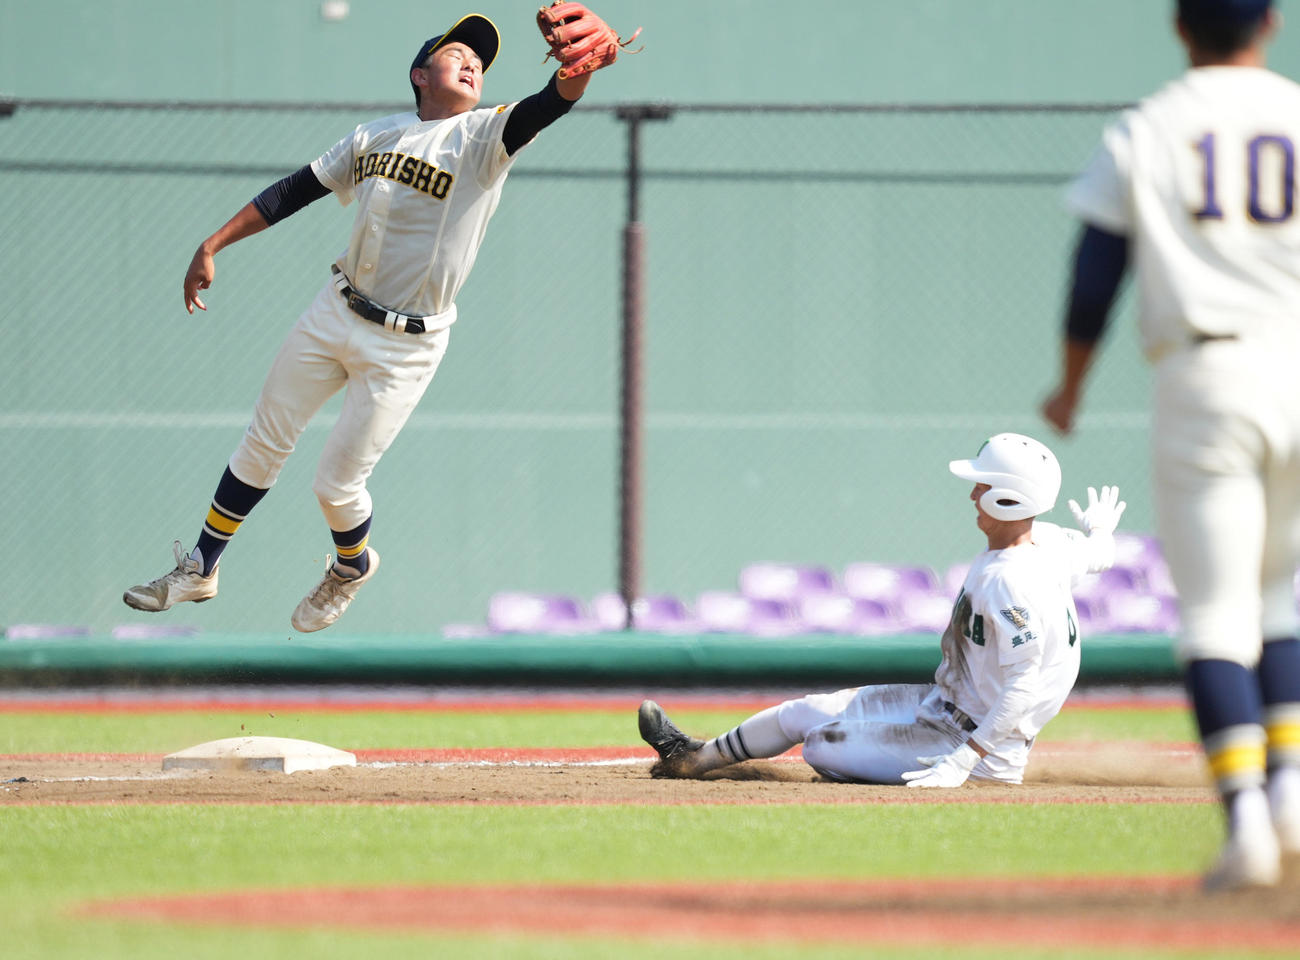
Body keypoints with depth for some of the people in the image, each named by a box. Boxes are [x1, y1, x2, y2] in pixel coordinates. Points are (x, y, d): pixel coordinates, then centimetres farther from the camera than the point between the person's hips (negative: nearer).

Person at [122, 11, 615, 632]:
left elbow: (548, 106, -30)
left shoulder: (481, 138, -10)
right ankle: (199, 572, 27)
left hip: (406, 346, -4)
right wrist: (212, 247, 9)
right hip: (335, 314, 4)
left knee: (337, 485, 0)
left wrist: (580, 67, -51)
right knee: (263, 446, 11)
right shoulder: (374, 136, 5)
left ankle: (351, 569, 32)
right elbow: (293, 192, 12)